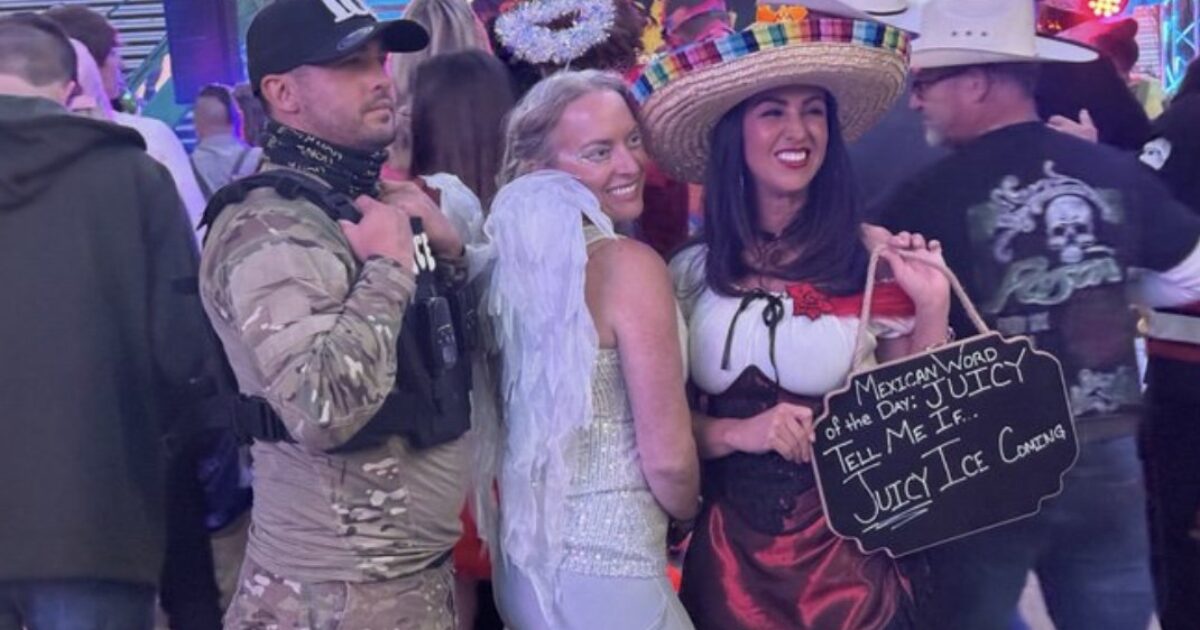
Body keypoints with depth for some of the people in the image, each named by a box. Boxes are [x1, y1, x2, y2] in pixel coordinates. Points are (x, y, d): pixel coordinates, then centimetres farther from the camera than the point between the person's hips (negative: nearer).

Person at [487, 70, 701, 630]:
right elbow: (668, 459, -17)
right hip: (603, 566, -7)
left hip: (525, 556, 7)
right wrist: (689, 512, 4)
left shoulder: (513, 256, 3)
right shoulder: (630, 265, -18)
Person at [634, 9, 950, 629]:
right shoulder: (691, 272, -2)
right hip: (730, 547, 2)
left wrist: (931, 310, -15)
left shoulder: (875, 261, -6)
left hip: (847, 545, -1)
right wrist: (736, 432, -15)